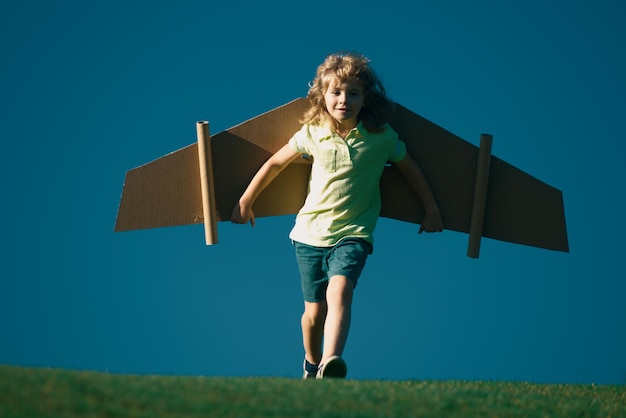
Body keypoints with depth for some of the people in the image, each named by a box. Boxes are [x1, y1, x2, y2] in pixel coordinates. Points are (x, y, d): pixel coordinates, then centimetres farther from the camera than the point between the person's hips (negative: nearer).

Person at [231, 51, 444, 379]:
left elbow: (411, 170, 10)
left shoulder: (382, 137, -6)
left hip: (353, 233, -2)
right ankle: (311, 365, 37)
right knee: (314, 311, 8)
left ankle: (329, 366, -45)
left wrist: (431, 212, 17)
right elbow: (275, 163, 11)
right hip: (311, 232, 2)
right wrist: (245, 202, 17)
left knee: (339, 291, -28)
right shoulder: (312, 134, -3)